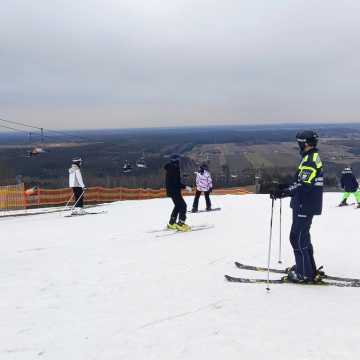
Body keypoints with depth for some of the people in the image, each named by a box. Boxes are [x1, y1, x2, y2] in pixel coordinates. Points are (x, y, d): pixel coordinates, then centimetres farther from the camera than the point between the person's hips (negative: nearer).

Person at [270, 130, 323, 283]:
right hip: (307, 205, 10)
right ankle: (309, 269, 30)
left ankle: (305, 274, 4)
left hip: (305, 207, -10)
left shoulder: (309, 160, -20)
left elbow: (303, 186, -28)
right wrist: (285, 188, 17)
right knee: (302, 236, 19)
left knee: (297, 238, -3)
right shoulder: (314, 157, 13)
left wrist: (282, 192, -29)